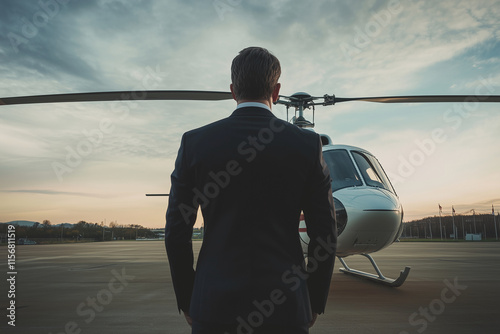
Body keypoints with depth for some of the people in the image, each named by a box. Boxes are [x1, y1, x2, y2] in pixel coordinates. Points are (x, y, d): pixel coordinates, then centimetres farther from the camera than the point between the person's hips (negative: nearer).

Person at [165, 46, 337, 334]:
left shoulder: (195, 143, -4)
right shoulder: (307, 145, -5)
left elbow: (177, 231, -2)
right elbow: (325, 234, -2)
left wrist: (187, 301, 11)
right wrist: (315, 303, 11)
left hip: (214, 305, 1)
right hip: (284, 306, 0)